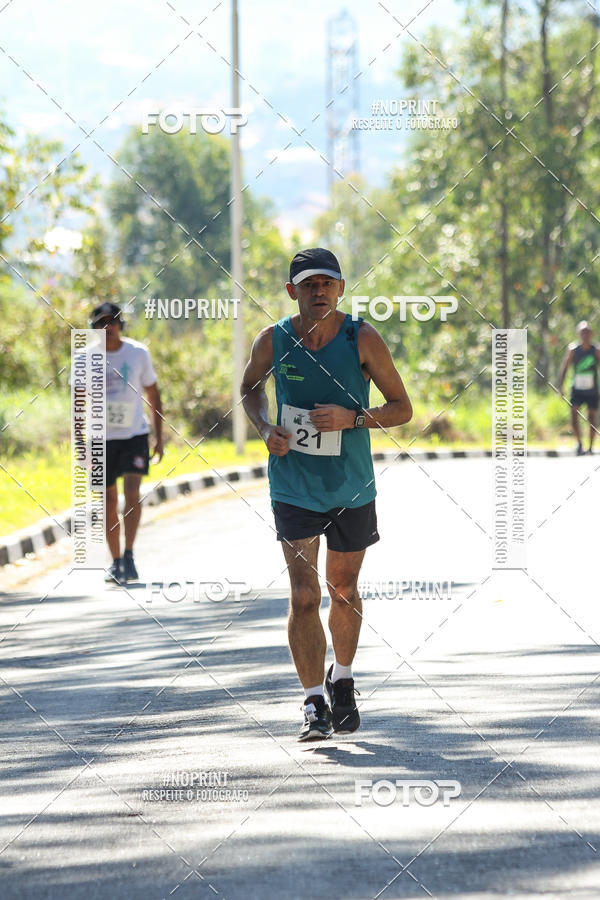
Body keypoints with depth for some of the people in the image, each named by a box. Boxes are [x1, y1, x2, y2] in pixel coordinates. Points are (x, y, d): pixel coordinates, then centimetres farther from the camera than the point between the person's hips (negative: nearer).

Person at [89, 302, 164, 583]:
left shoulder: (138, 353, 0)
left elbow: (153, 396, 8)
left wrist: (159, 437, 6)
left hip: (135, 434, -1)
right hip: (101, 438, 1)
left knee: (132, 491, -17)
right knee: (109, 500, 3)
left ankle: (129, 557, -16)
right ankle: (116, 562, 14)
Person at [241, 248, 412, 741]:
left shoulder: (363, 339, -10)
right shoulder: (273, 341, -7)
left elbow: (403, 408, -5)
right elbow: (251, 388, 14)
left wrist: (352, 417, -22)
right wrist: (265, 428, -7)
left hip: (352, 489, 1)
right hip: (293, 488, -1)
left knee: (344, 591, 16)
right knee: (304, 595, -12)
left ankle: (342, 682, 40)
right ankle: (314, 705, -9)